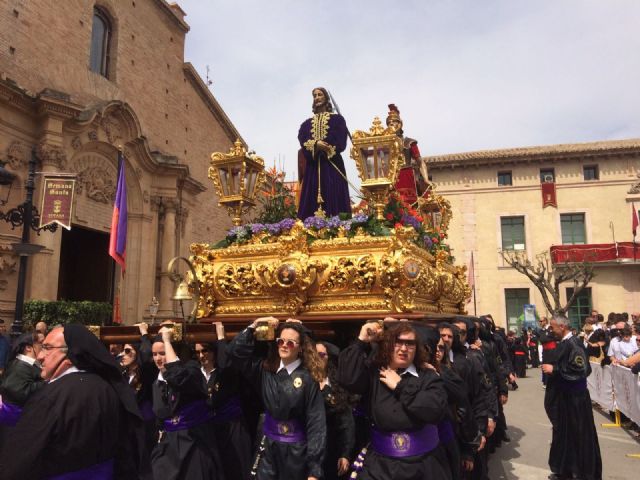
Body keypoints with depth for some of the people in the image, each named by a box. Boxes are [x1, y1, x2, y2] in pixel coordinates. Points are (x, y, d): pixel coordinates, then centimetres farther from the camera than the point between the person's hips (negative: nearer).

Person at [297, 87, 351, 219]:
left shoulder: (337, 119, 13)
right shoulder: (306, 123, 23)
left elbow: (341, 144, 0)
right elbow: (303, 144, 5)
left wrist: (326, 149, -11)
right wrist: (315, 144, -14)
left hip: (332, 165, -3)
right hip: (312, 166, 3)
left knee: (333, 198, -13)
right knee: (311, 202, -8)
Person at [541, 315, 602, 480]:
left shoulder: (574, 344, -20)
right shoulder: (563, 343, 7)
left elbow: (579, 369, -25)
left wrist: (554, 369, -20)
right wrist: (550, 368, 3)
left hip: (575, 398, -9)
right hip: (563, 397, 9)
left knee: (579, 435, 4)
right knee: (563, 433, 16)